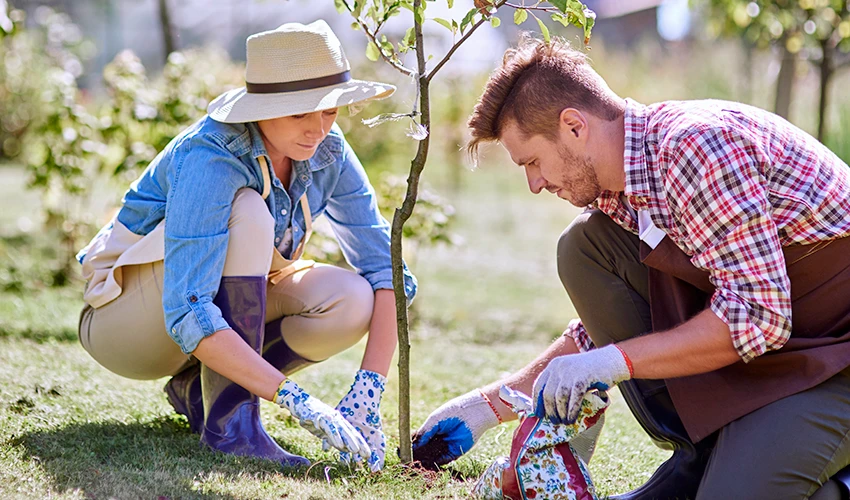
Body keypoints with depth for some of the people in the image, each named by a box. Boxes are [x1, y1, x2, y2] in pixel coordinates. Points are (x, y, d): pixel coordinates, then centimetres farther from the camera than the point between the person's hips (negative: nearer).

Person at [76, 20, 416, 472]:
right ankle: (229, 418, -29)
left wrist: (367, 393, -25)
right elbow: (187, 315, -39)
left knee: (352, 302, -21)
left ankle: (196, 387, -2)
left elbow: (385, 268, -12)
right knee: (247, 212, -32)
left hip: (228, 303, 6)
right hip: (124, 313, -6)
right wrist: (295, 400, -45)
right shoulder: (207, 160, -32)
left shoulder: (326, 152, -13)